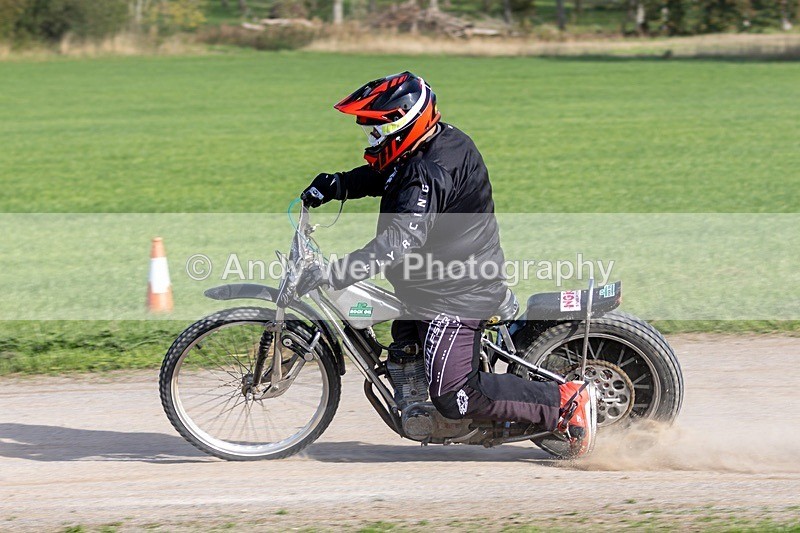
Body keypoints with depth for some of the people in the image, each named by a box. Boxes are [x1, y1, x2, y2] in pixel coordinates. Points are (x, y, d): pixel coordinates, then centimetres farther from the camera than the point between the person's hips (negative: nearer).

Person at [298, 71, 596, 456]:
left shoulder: (430, 173, -27)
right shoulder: (442, 143, 5)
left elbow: (400, 241, -38)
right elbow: (380, 176, 22)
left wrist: (335, 274, -42)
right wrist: (336, 185, 5)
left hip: (455, 295, -11)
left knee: (455, 397, -15)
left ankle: (566, 403, -11)